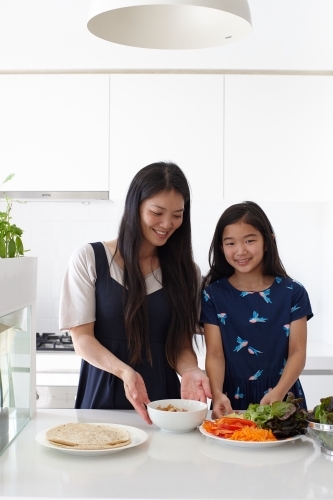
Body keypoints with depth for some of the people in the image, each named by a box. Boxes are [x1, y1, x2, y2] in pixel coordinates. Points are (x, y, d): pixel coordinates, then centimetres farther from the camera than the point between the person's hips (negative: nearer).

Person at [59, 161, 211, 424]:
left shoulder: (186, 271, 8)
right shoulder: (88, 259, -1)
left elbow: (182, 343, 6)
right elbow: (82, 338, -4)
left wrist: (189, 371, -16)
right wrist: (124, 371, -21)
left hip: (162, 401, 2)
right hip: (103, 397, -1)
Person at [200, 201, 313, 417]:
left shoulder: (293, 292, 2)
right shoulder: (214, 294, 2)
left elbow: (297, 353, -2)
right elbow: (215, 354, -3)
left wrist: (278, 393, -18)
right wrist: (218, 395, -21)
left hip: (282, 400, 0)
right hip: (233, 400, 0)